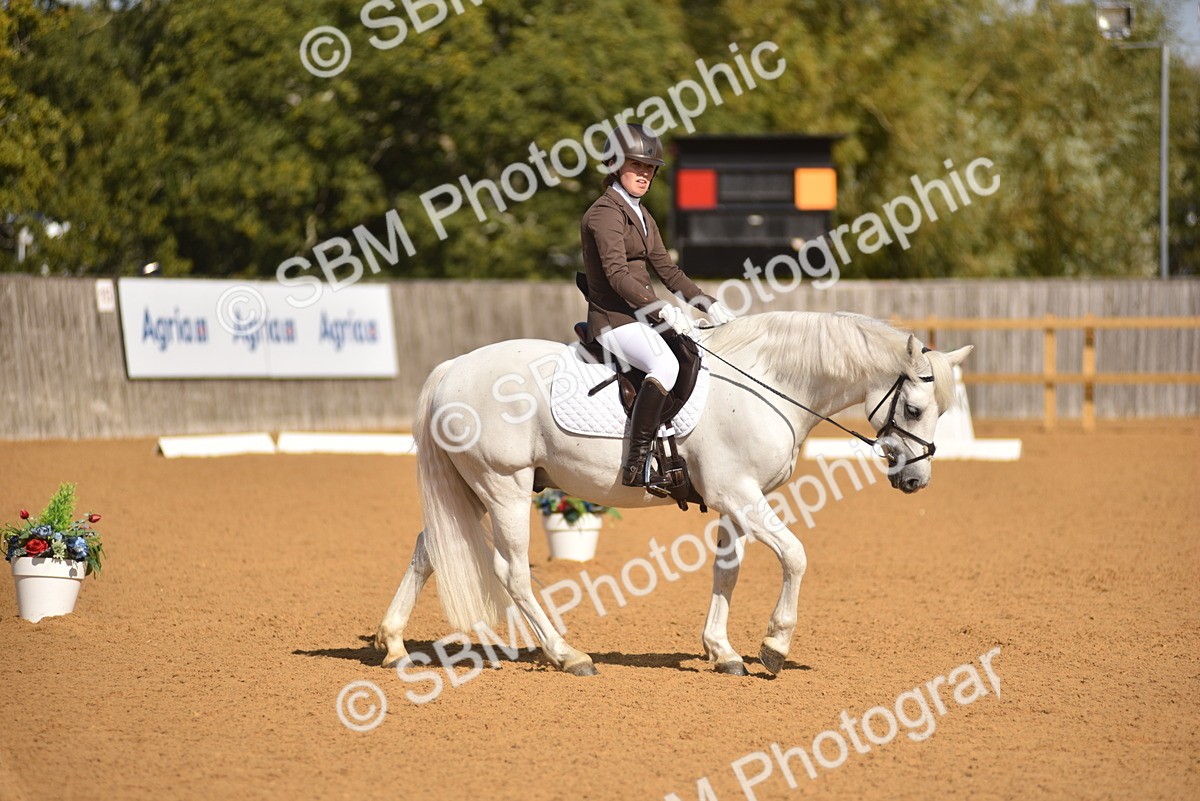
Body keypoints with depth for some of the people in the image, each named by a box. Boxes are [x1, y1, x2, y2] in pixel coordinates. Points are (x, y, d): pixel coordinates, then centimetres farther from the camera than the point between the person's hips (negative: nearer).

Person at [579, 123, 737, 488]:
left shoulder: (642, 216, 19)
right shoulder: (606, 213, -11)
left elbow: (667, 270, 21)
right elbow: (618, 275, -23)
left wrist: (709, 304, 9)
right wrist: (663, 310, -31)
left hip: (642, 317, 10)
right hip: (614, 319, -10)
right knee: (665, 365, -34)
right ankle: (637, 461, -37)